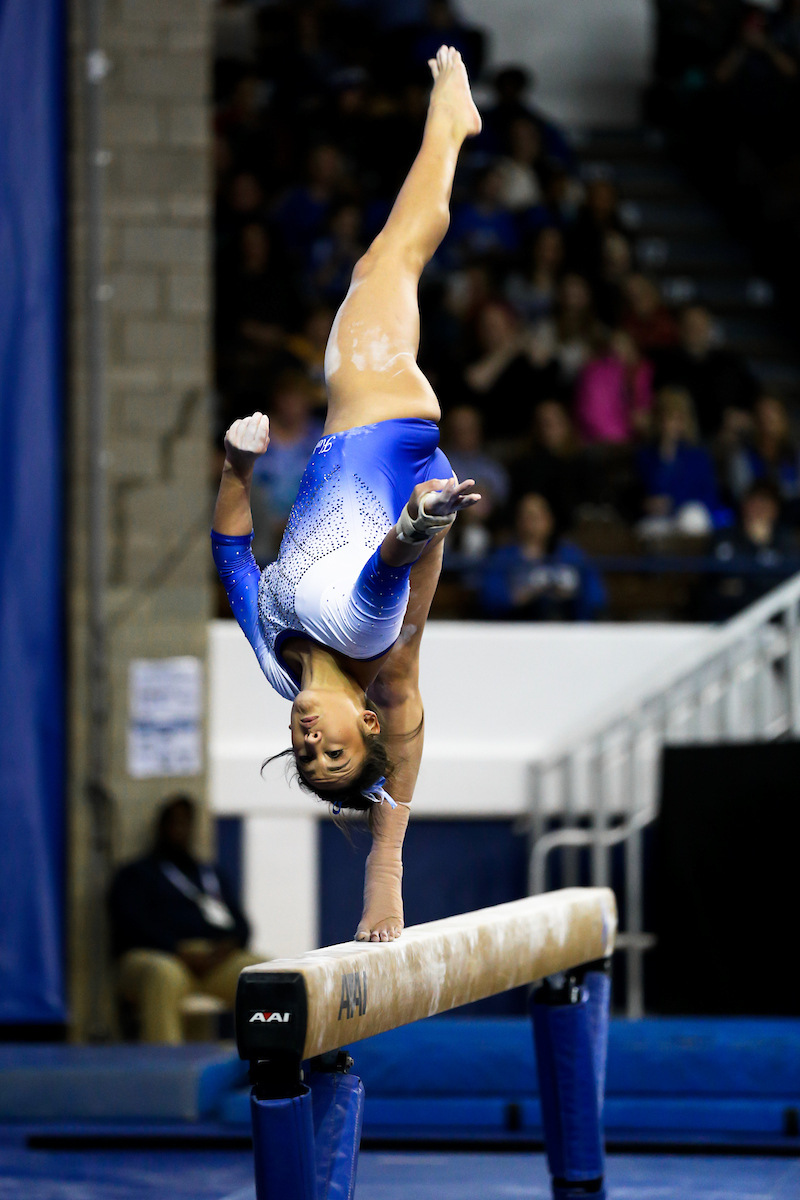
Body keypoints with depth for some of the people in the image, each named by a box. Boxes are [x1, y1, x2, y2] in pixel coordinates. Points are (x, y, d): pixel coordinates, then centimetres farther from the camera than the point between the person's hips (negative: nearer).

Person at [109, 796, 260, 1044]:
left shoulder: (211, 874, 31)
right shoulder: (135, 874, 16)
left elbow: (240, 925, 19)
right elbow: (132, 926, -2)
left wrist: (225, 948, -5)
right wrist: (183, 953, -15)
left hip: (216, 957, 4)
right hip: (158, 956, -4)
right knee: (164, 976, -41)